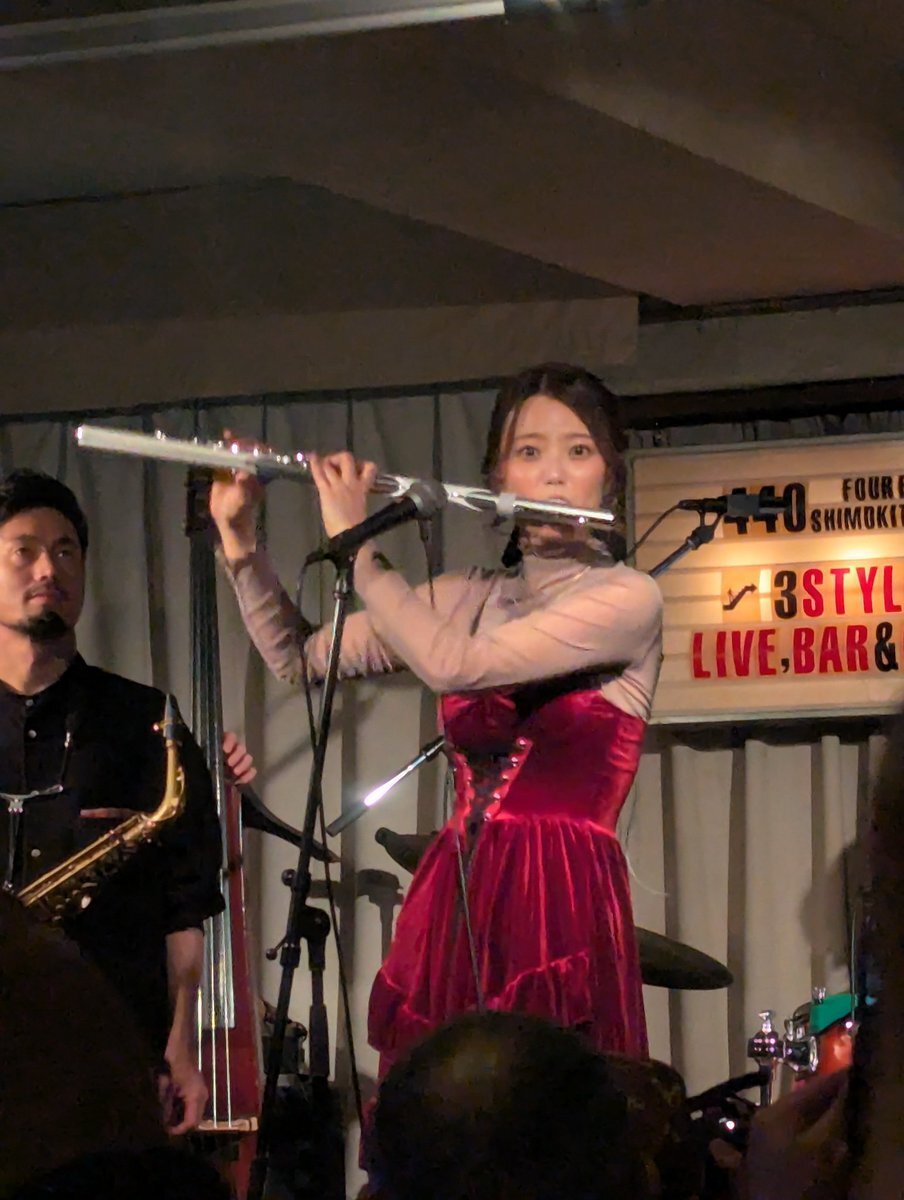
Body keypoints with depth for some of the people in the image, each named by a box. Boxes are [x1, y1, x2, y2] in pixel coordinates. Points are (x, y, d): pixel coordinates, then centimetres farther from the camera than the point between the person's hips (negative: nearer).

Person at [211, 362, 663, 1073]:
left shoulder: (628, 599, -4)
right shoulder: (466, 598, 16)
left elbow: (451, 665, -16)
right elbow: (298, 659, 19)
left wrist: (354, 542, -6)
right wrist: (237, 537, 6)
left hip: (561, 916, -5)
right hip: (449, 914, 5)